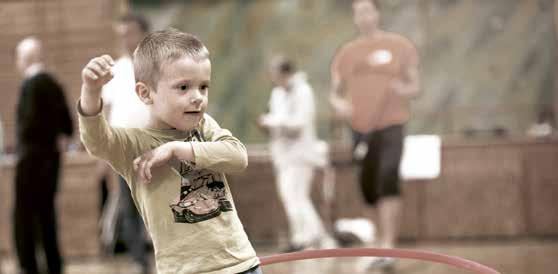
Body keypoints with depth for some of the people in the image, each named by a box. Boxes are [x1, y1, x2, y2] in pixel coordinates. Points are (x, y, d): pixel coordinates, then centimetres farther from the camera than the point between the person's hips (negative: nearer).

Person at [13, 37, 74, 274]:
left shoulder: (31, 84, -14)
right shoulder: (53, 84, 11)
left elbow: (31, 121, -21)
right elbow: (67, 125, 12)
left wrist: (22, 137, -5)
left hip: (32, 156, -8)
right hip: (51, 155, 8)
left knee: (23, 214, -4)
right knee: (45, 213, 14)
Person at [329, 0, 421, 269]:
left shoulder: (399, 46, 3)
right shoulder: (345, 53, 11)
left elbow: (415, 87, 5)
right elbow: (334, 93, 14)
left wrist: (405, 91, -19)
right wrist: (338, 105, -10)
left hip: (391, 125, -4)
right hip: (361, 129, 4)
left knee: (388, 181, -22)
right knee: (369, 189, 7)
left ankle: (387, 247, -24)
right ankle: (383, 241, 27)